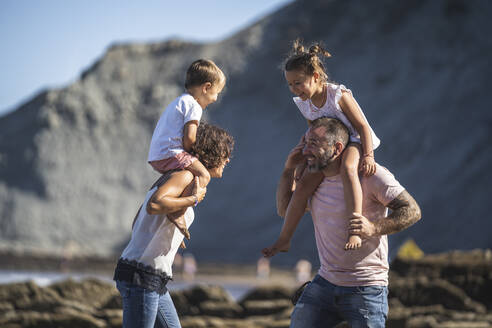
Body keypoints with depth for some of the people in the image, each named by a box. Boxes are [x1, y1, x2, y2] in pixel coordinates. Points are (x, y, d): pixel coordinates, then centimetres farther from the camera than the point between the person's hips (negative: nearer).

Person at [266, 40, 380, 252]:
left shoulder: (339, 95, -18)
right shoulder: (304, 105, 1)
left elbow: (362, 126, -16)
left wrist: (368, 156, -27)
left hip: (353, 143, -7)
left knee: (347, 168, -40)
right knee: (303, 185, -10)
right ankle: (284, 239, 1)